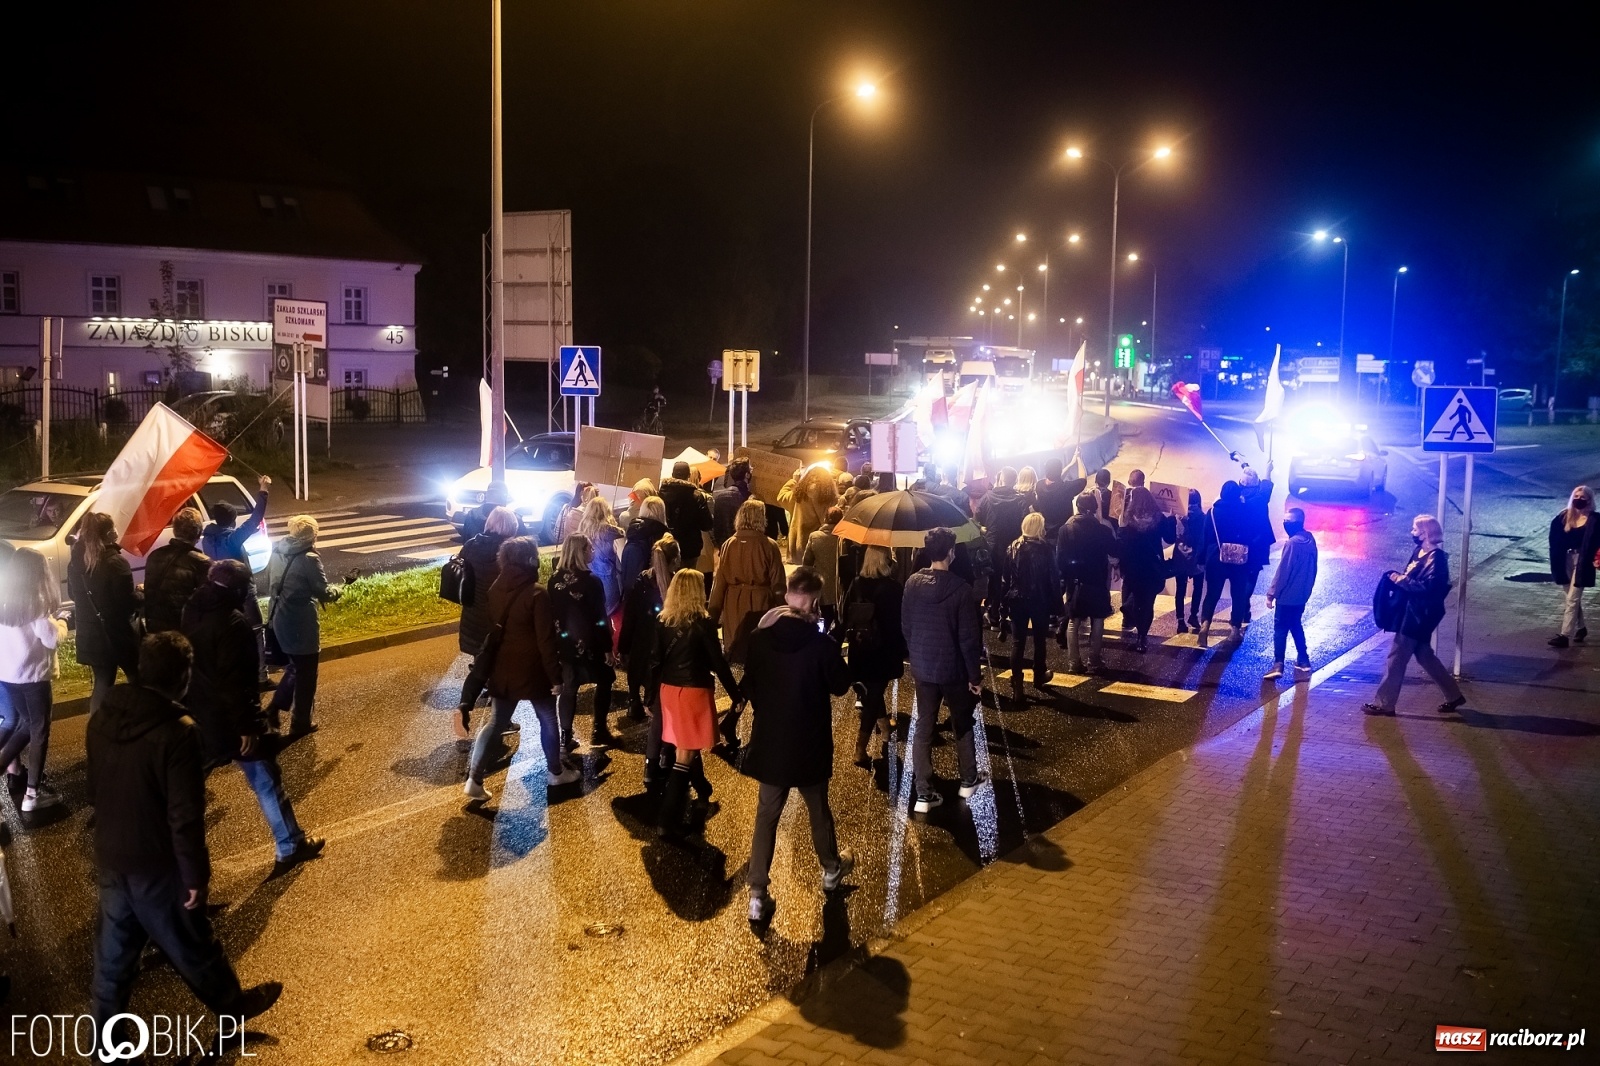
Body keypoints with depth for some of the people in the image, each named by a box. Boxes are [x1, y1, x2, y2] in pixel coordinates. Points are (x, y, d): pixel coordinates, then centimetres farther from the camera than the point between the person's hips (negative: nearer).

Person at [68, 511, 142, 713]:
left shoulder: (75, 562, 2)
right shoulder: (115, 562, -21)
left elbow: (73, 594, 16)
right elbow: (129, 601, -19)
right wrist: (141, 594, 1)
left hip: (90, 634, 6)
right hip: (117, 632, -6)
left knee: (102, 682, 16)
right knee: (136, 679, 11)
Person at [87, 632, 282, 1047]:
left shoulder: (102, 718, -5)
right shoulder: (178, 732, -27)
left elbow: (95, 790, 10)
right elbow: (185, 817, -23)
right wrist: (196, 874, -12)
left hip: (110, 856, 6)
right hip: (156, 864, -6)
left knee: (115, 946, 20)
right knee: (190, 943, 16)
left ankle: (104, 1033, 33)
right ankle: (230, 1002, 38)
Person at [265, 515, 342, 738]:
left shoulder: (277, 551, 3)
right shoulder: (309, 559, -19)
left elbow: (269, 582, 14)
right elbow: (323, 593, -15)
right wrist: (336, 592, 5)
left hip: (278, 617, 7)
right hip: (301, 621, -7)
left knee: (296, 666, 25)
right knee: (306, 672, 9)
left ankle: (273, 708, 20)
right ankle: (300, 722, 16)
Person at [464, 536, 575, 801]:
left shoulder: (495, 589, 2)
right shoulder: (536, 593, -18)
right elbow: (546, 640, -17)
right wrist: (555, 676, -11)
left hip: (502, 670, 6)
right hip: (532, 671, -5)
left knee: (496, 723, 12)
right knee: (548, 721, 14)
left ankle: (474, 780, 6)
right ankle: (555, 771, 28)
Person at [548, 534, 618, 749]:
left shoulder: (555, 580, -2)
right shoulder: (591, 581, -16)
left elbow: (552, 613, 5)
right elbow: (600, 618, -14)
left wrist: (556, 641, 15)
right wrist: (608, 647, -6)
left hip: (564, 643, 5)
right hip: (588, 643, -5)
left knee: (568, 687, 12)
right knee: (604, 681, 13)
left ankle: (565, 737, 12)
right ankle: (599, 732, 13)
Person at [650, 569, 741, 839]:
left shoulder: (663, 621, -1)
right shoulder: (703, 623, -14)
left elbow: (655, 661, 2)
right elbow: (718, 662, -11)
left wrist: (652, 693, 12)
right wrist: (736, 694, -2)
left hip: (669, 690, 5)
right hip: (694, 691, -5)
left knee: (685, 746, 23)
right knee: (684, 754, -2)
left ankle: (702, 791, 43)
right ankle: (669, 819, -5)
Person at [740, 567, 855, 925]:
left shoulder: (758, 638, -7)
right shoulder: (820, 643, -20)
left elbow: (749, 685, 4)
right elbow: (841, 685, -6)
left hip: (769, 741, 2)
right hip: (809, 743, -2)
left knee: (766, 816, 8)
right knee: (818, 809, 20)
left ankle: (757, 896, 5)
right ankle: (832, 869, 43)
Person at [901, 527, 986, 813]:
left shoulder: (912, 583, -5)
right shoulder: (960, 588, -19)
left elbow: (905, 626, 4)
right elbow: (968, 637, -16)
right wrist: (975, 674, -6)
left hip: (922, 667, 4)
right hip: (953, 668, -3)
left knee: (923, 728, 7)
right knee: (963, 724, 18)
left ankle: (924, 794, 8)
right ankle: (968, 781, 32)